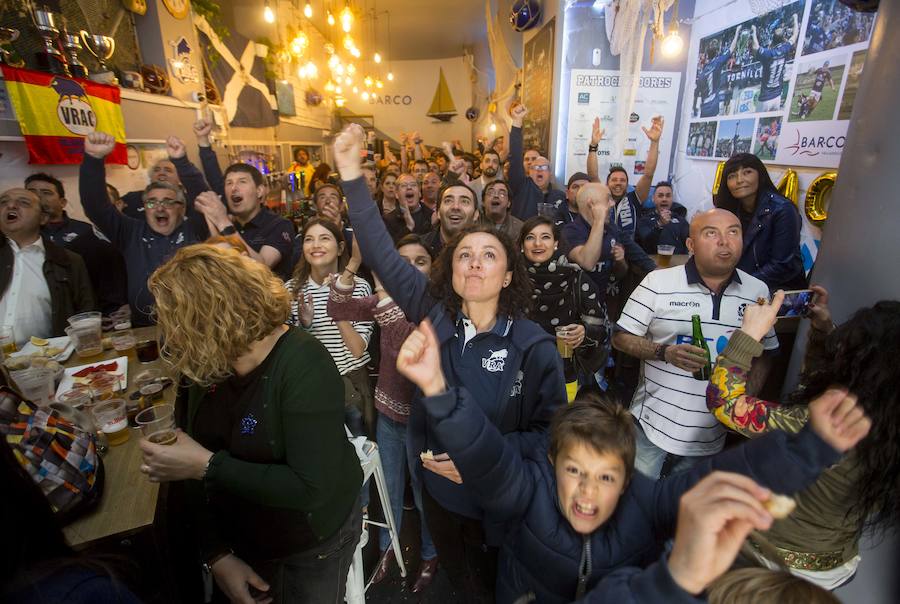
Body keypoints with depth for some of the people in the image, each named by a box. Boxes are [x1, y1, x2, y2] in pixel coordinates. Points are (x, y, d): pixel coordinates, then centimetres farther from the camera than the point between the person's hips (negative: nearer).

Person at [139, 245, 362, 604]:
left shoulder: (303, 365, -29)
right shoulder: (207, 365, -7)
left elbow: (312, 488, -33)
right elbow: (195, 467, -4)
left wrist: (209, 465, -30)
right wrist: (217, 554, -9)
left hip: (314, 545, -5)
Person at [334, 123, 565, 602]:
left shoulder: (534, 346, -19)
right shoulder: (434, 315, -12)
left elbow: (551, 429, -14)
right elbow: (382, 255, -17)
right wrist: (352, 175, -23)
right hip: (439, 490, 3)